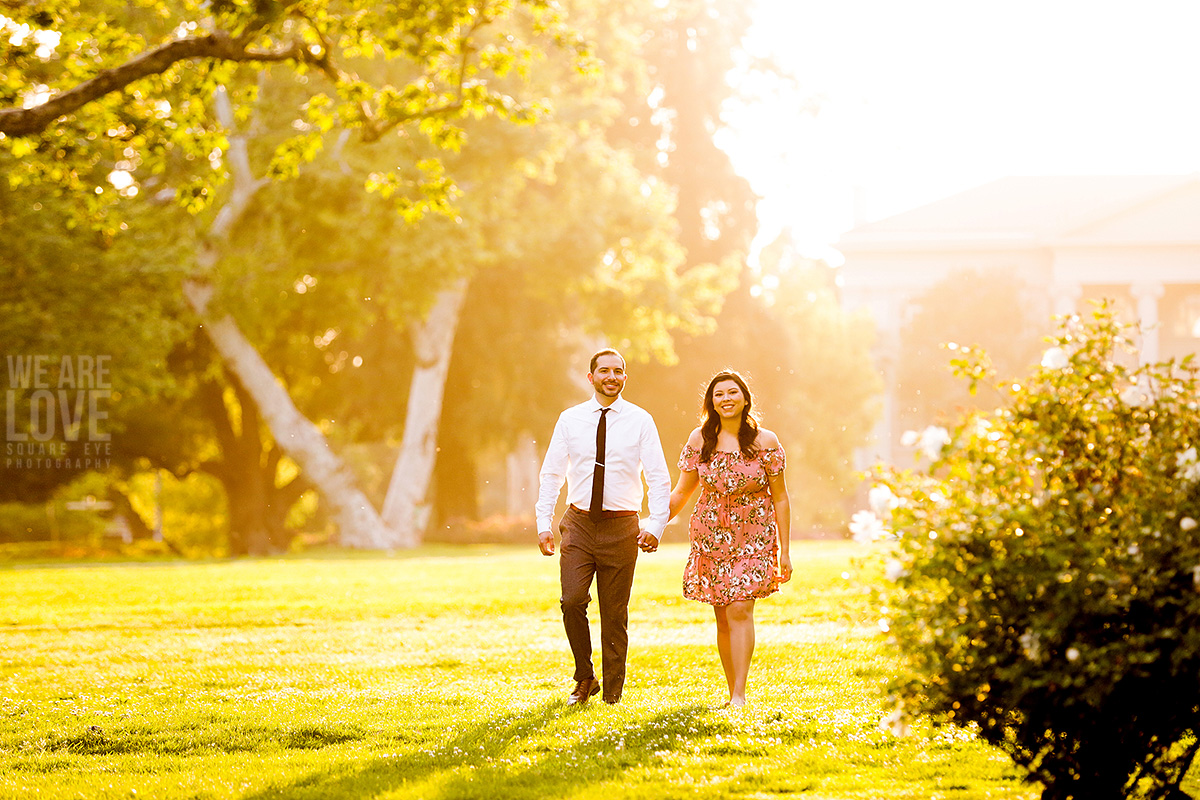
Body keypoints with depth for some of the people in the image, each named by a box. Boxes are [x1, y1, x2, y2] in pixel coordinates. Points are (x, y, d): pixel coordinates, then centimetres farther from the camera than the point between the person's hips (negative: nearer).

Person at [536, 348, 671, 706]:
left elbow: (659, 479, -1)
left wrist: (655, 526, -11)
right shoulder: (570, 420, 4)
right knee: (572, 600, -13)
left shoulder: (640, 421, 0)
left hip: (621, 527, -1)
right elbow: (551, 474, 8)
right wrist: (544, 523, 0)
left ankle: (613, 693, 14)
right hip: (579, 523, 1)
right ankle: (584, 679, 6)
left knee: (615, 613, 2)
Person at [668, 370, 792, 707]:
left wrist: (785, 550, 0)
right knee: (723, 617, 3)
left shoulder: (765, 442, -2)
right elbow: (681, 492, 10)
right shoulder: (700, 440, 3)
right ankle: (733, 692, 11)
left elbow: (780, 498, 2)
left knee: (740, 609, -16)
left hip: (753, 537, -3)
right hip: (711, 537, 3)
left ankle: (739, 695, -19)